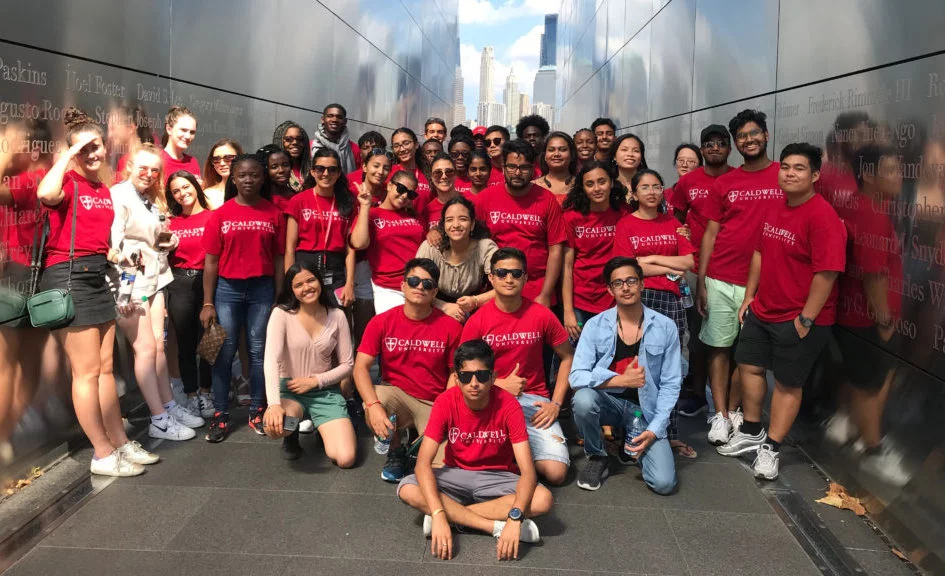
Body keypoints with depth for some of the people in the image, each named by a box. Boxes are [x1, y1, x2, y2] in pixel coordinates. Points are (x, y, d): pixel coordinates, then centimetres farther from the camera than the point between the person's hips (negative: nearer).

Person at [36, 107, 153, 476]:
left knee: (105, 367, 14)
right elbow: (46, 195, -35)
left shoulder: (104, 190, 15)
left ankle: (120, 443, 23)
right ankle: (103, 455, 7)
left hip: (97, 275, 8)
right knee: (87, 371, -2)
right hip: (68, 277, -8)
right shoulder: (67, 182, -9)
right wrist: (69, 154, -23)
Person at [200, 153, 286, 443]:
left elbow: (278, 259, 3)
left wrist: (279, 298, 1)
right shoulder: (220, 214, 0)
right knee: (224, 353, 4)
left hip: (262, 290, 0)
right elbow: (211, 261, 1)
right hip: (227, 289, 0)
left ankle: (257, 411, 18)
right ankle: (220, 415, 12)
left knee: (259, 351, 7)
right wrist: (208, 303, -3)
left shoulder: (274, 214, 1)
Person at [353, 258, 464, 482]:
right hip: (395, 394, 1)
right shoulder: (382, 322, -6)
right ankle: (396, 450, 1)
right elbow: (361, 366, -11)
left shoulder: (451, 327, -7)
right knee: (371, 408, -35)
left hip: (435, 404, -1)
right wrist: (374, 405, -29)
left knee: (442, 467, -23)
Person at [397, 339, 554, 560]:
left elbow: (527, 471, -25)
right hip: (456, 475, 1)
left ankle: (453, 514, -23)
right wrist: (439, 515, -38)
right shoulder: (446, 402, -18)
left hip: (497, 477, -1)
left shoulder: (507, 404, -21)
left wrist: (515, 517, -42)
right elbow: (423, 462, -24)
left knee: (544, 499, -30)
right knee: (407, 490, -28)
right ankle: (496, 526, -26)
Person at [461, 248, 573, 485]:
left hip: (533, 401, 1)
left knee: (556, 473, -16)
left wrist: (556, 404, -1)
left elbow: (567, 357, 8)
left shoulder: (541, 316, -3)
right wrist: (500, 384, -13)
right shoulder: (477, 321, -4)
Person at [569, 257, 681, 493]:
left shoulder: (665, 327, -5)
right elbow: (576, 376, -14)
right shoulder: (595, 325, -7)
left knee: (663, 483, -18)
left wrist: (655, 430, -11)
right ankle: (596, 457, -4)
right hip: (608, 401, 0)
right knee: (583, 399, -36)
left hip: (645, 409, 0)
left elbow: (671, 385, -2)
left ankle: (632, 446, 18)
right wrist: (621, 380, -26)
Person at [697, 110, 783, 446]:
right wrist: (700, 282, 0)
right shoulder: (723, 184, 6)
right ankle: (720, 415, 10)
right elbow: (710, 234, 6)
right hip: (720, 280, 1)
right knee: (719, 347, 3)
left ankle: (734, 411, 22)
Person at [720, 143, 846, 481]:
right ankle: (752, 432, 35)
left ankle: (771, 448, 20)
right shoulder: (775, 210, 6)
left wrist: (806, 319, -21)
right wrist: (749, 297, 13)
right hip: (762, 311, 8)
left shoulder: (822, 216, -21)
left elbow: (827, 273, -24)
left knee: (788, 383, 6)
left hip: (799, 319, -8)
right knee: (749, 366, 17)